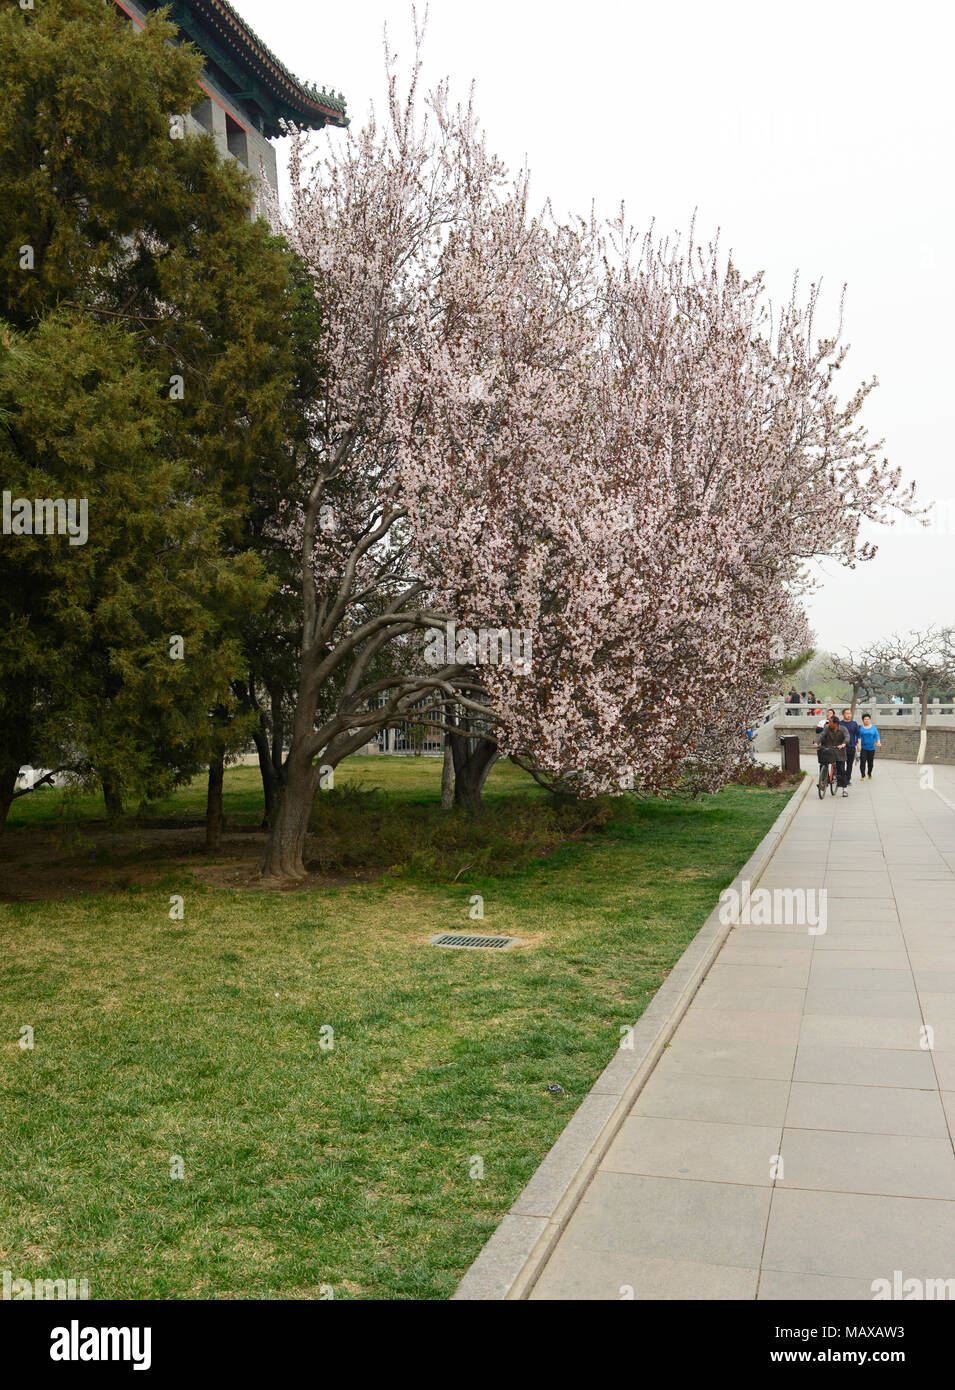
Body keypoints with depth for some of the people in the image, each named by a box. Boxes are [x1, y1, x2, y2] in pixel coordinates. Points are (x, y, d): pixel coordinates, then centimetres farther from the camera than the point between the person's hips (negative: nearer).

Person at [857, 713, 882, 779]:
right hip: (863, 748, -2)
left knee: (870, 762, 7)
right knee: (862, 762, -11)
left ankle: (869, 774, 29)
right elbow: (859, 737, -5)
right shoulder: (861, 728, 2)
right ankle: (863, 775, -4)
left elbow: (877, 736, -1)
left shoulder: (873, 728, 7)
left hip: (871, 748, 2)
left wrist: (878, 742, -19)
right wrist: (859, 744, -19)